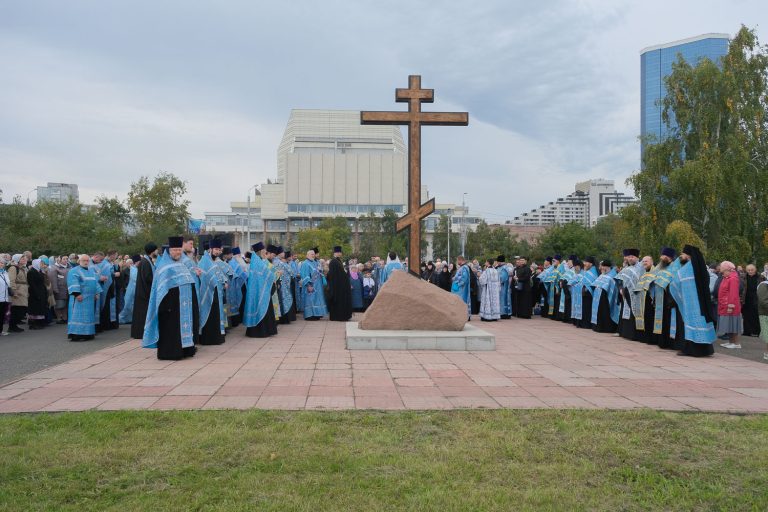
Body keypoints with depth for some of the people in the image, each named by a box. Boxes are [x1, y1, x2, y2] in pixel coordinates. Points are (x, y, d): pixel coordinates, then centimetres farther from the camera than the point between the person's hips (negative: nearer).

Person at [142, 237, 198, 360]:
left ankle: (184, 350, 16)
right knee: (170, 328, -5)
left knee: (184, 325, 10)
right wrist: (166, 305, -20)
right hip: (171, 303, -8)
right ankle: (169, 352, 0)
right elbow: (162, 287, -13)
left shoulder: (181, 265, 15)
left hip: (183, 303, 8)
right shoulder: (165, 266, -8)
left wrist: (191, 301, 14)